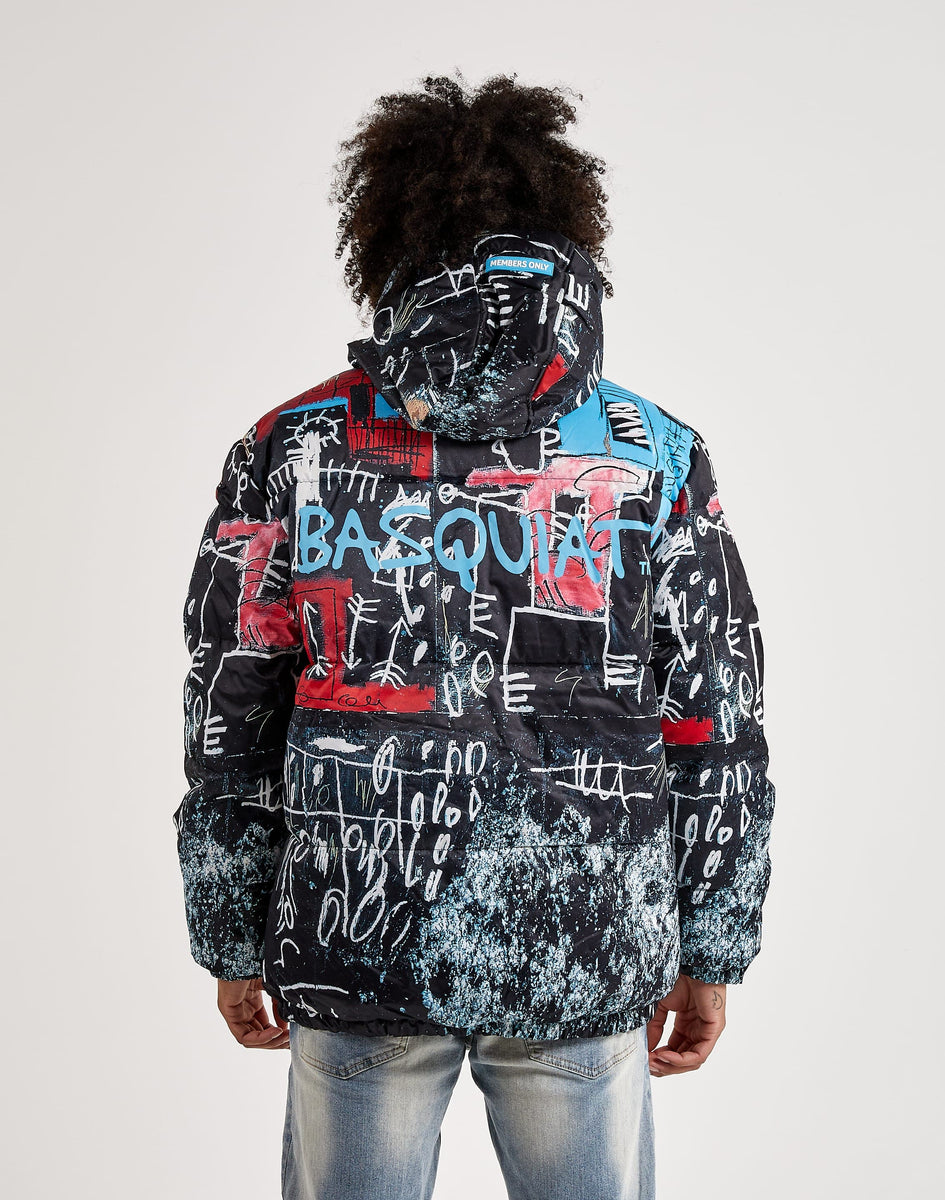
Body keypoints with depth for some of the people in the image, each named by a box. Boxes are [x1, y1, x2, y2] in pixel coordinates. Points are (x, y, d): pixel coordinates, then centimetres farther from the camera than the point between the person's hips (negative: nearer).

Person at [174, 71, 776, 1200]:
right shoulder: (658, 458, -4)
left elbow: (229, 735, -1)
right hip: (588, 959, 0)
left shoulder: (290, 451, -4)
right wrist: (710, 950, 8)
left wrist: (233, 942, 10)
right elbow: (717, 736, -2)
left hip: (355, 956, 1)